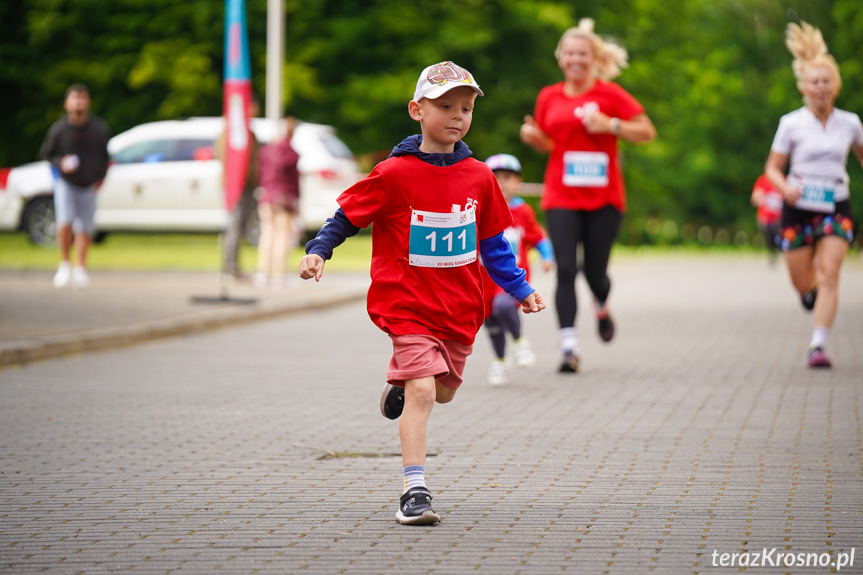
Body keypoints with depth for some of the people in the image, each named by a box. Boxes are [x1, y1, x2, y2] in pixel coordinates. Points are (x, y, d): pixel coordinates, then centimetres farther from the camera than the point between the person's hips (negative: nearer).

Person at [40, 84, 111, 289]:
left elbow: (105, 155, 9)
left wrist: (101, 176, -1)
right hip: (65, 182, -2)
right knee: (65, 223, -18)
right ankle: (64, 264, 0)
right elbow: (46, 153, 1)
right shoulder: (58, 129, -12)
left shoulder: (99, 129, -6)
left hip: (88, 185, 2)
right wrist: (60, 163, -17)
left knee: (84, 229, 2)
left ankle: (80, 268, 18)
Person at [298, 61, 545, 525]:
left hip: (460, 307, 5)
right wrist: (318, 251, -18)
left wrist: (521, 289, 14)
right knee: (421, 392, -16)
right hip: (408, 304, -5)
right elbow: (347, 215, -3)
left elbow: (494, 243, 14)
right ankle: (415, 492, -13)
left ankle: (401, 381, 52)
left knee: (443, 390, 17)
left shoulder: (479, 177, 2)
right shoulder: (394, 174, -11)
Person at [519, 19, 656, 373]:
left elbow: (646, 132, 0)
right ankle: (569, 347, -13)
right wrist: (533, 137, -2)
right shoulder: (549, 97, 8)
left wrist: (610, 124, -14)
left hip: (603, 197, -1)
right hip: (561, 197, 1)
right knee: (565, 270, -12)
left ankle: (601, 308, 38)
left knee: (595, 271, 1)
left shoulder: (609, 93, 0)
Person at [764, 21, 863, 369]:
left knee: (829, 275, -16)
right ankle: (814, 296, 44)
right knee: (802, 284, 6)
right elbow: (773, 167, 1)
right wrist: (785, 187, -20)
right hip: (799, 207, 0)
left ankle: (817, 346, -16)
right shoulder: (791, 124, -4)